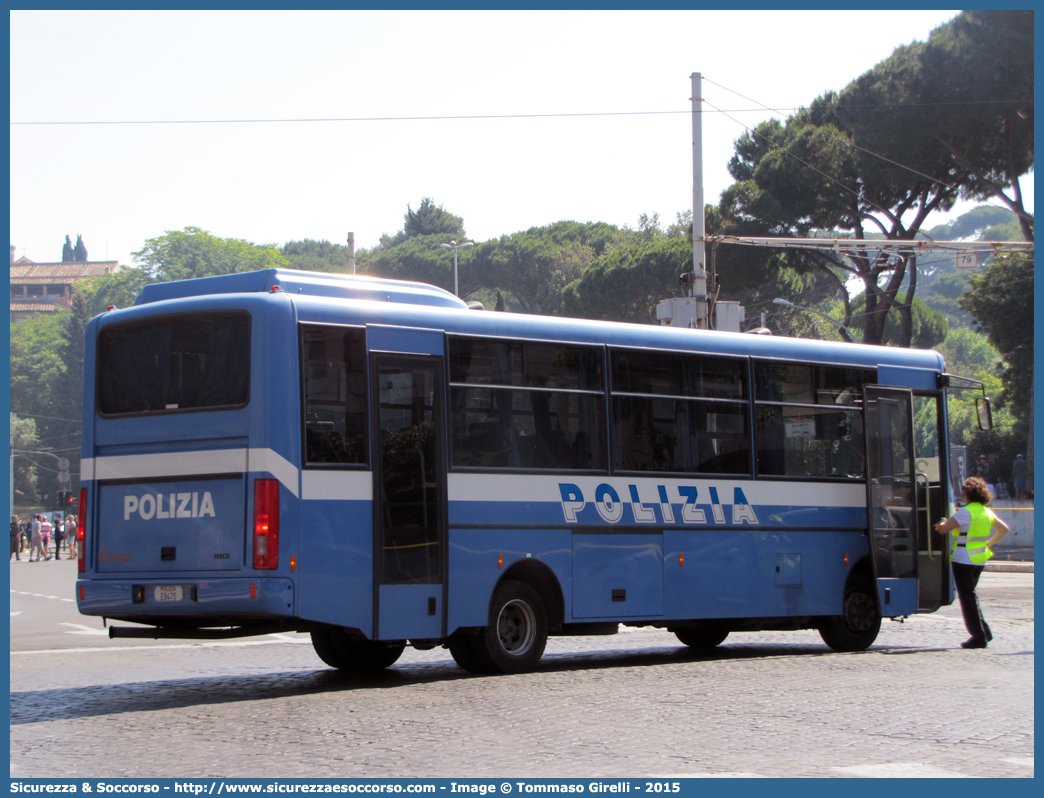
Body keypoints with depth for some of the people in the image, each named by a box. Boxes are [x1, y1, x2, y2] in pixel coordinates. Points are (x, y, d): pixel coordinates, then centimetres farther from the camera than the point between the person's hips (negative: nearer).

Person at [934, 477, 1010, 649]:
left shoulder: (965, 512, -15)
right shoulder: (987, 512, 10)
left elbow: (943, 529, -19)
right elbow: (1004, 529, 20)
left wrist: (940, 524, 2)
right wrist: (988, 544, 23)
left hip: (963, 560, -8)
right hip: (980, 560, 8)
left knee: (967, 596, -2)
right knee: (971, 595, 21)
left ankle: (979, 637, -2)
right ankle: (984, 631, 18)